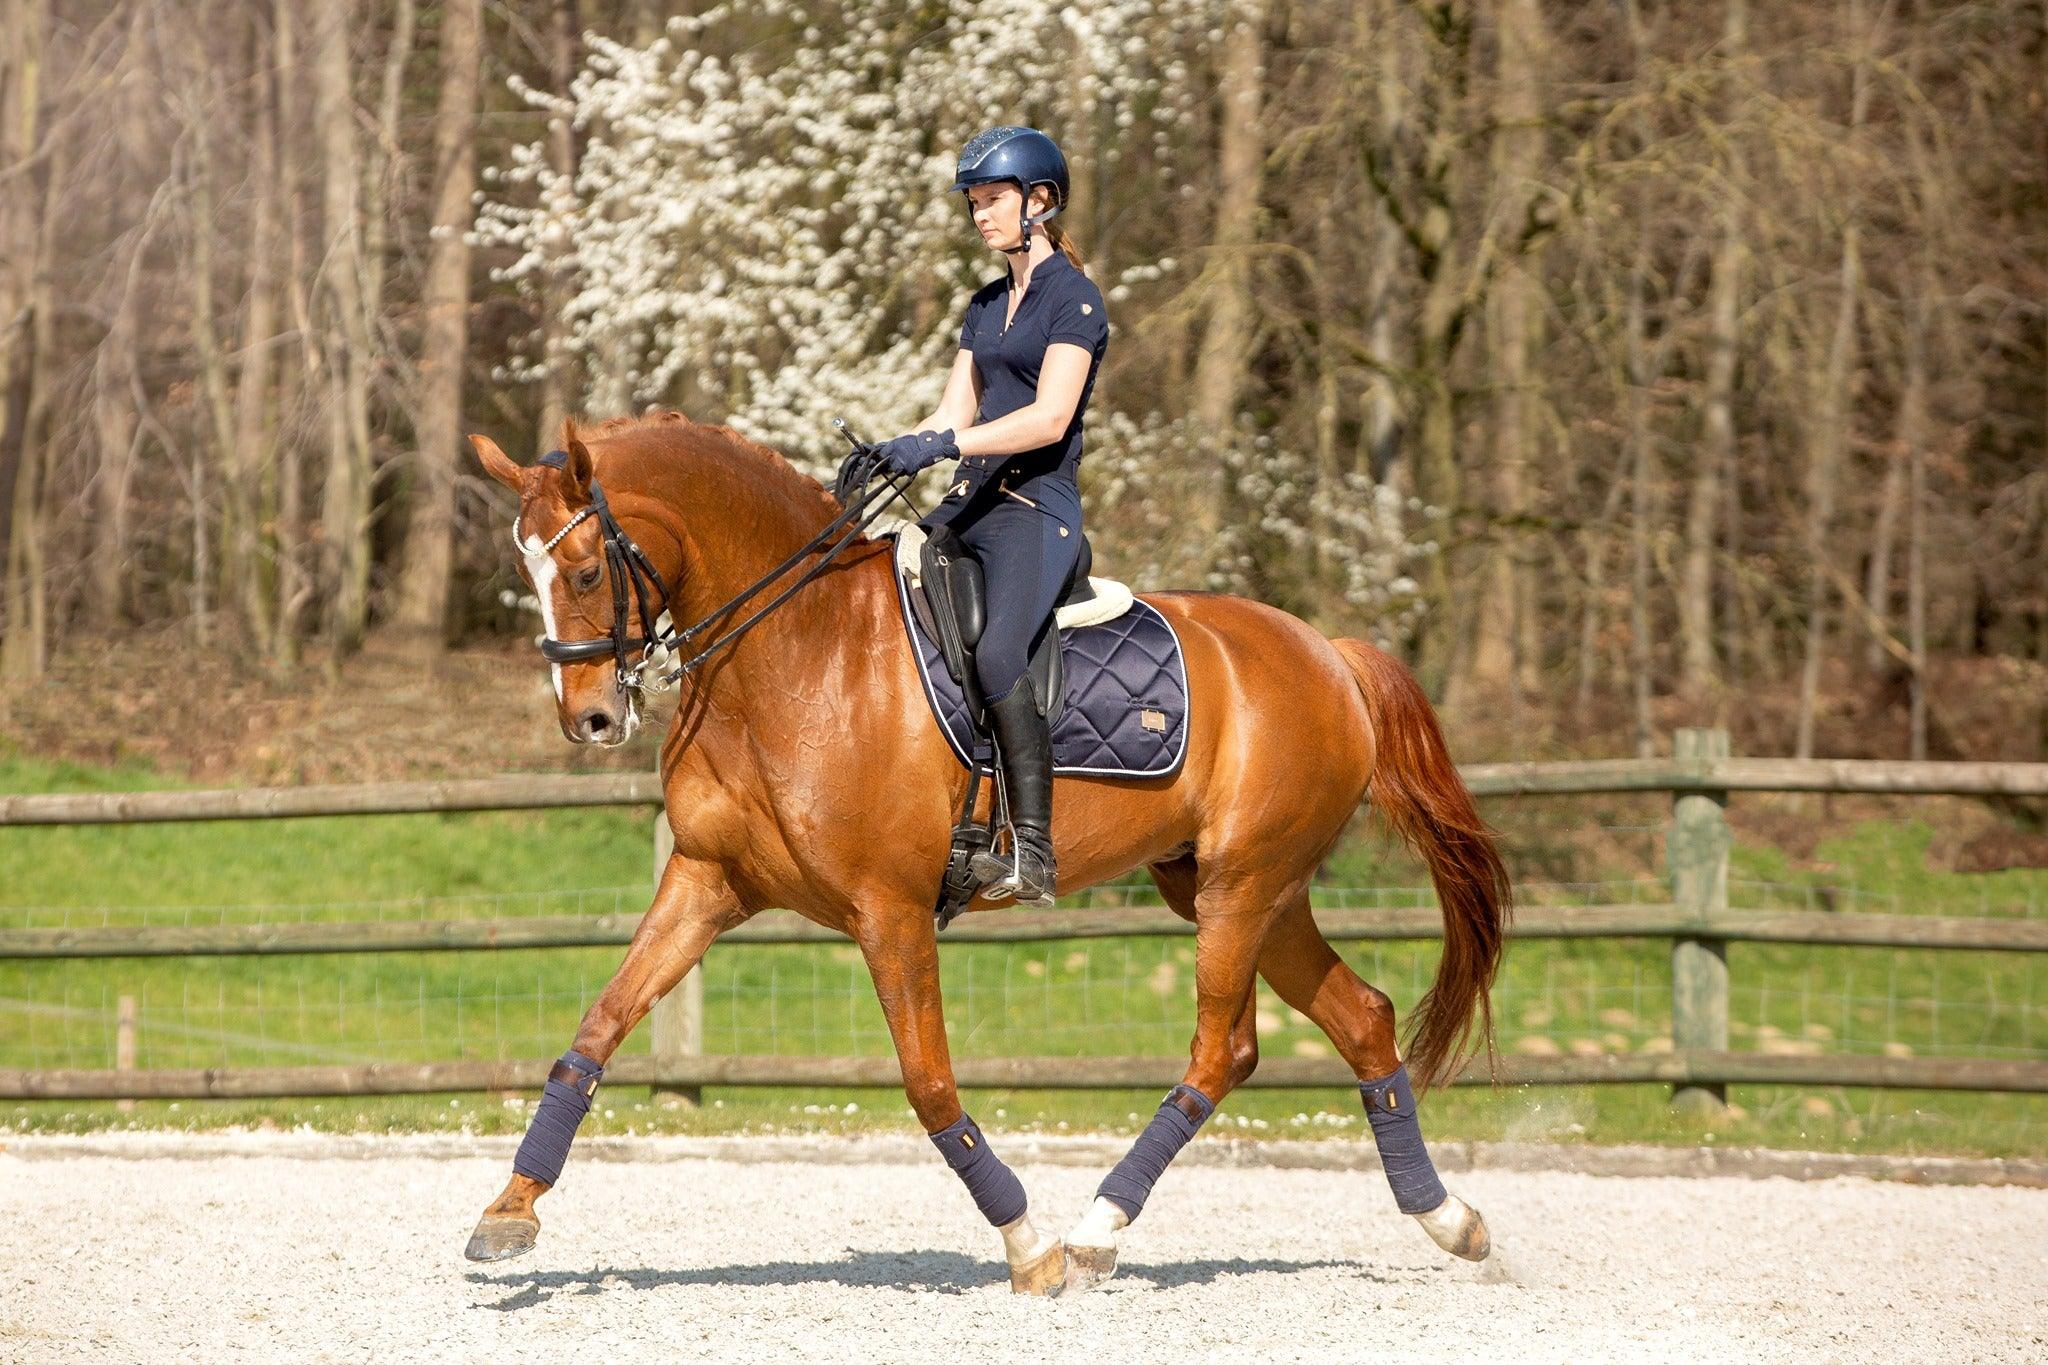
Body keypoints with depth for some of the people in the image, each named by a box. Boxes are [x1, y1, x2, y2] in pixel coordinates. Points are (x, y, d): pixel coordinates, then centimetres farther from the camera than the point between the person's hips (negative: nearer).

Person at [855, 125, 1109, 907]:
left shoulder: (1072, 298, -6)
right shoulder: (987, 305, 20)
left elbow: (1050, 417, -18)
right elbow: (955, 411, 17)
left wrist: (943, 446, -28)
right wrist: (875, 465, 2)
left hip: (1038, 507, -9)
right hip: (970, 501, 9)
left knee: (997, 653, -32)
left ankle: (1034, 856, -34)